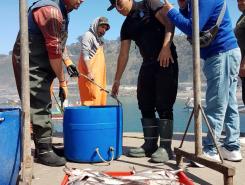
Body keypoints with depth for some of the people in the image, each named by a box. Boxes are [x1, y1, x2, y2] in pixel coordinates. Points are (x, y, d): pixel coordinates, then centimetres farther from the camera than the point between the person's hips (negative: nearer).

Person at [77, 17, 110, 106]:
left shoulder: (99, 39, 23)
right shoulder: (88, 35, -2)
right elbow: (85, 56, -12)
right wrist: (89, 72, -20)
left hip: (99, 74, 9)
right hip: (90, 73, -8)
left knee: (100, 97, 3)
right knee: (91, 98, -14)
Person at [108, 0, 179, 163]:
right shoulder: (127, 26, 17)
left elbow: (169, 23, -10)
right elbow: (124, 54, 14)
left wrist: (166, 47, -24)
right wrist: (117, 80, 10)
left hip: (166, 60, -7)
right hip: (148, 64, 7)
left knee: (164, 105, -10)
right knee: (145, 105, 5)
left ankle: (166, 147, -6)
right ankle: (150, 144, 12)